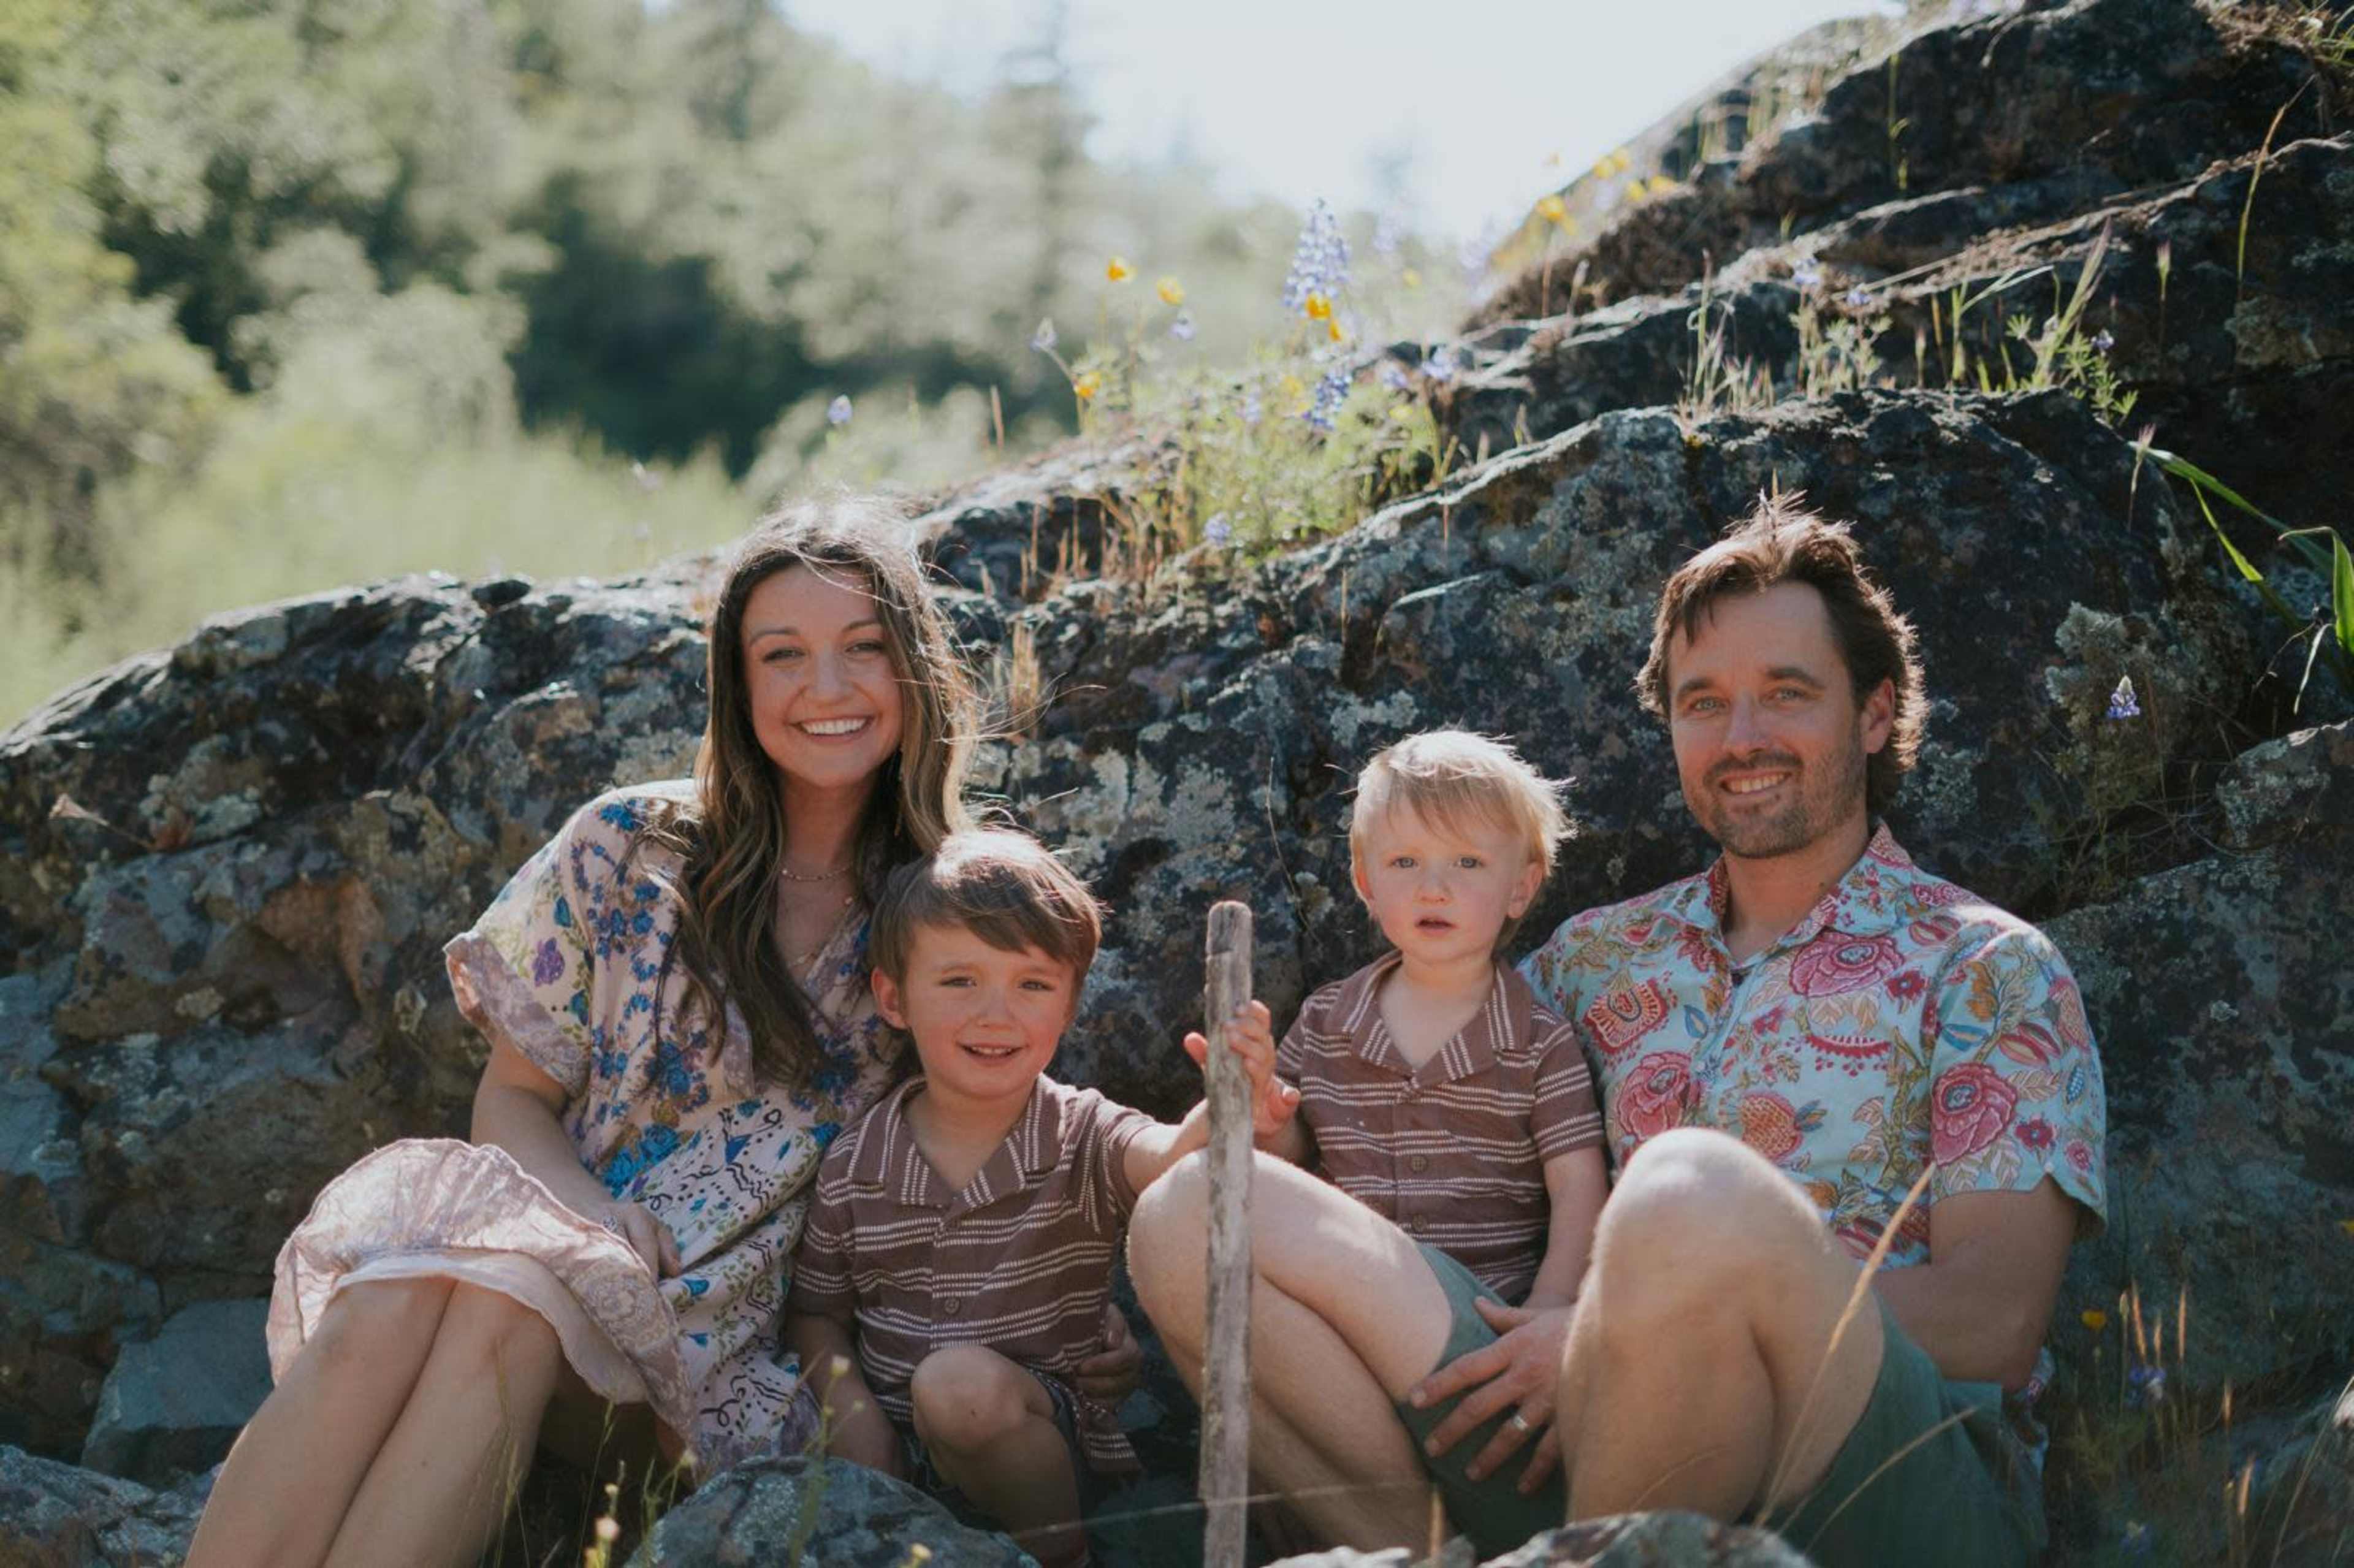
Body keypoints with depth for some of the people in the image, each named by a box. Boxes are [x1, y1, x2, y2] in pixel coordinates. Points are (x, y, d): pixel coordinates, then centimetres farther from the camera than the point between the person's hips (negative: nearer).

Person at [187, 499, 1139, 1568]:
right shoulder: (631, 848, 6)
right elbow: (515, 1097, 7)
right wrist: (604, 1231, -13)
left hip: (714, 1329, -1)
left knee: (506, 1299, -35)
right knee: (393, 1303, -35)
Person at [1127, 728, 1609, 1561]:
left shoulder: (1540, 1040, 11)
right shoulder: (1325, 1023, 20)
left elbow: (1579, 1192, 3)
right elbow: (1284, 1154, 22)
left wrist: (1551, 1313, -13)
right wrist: (1258, 1128, -2)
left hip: (1472, 1323, -4)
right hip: (1333, 1341, 4)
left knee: (1191, 1204, -27)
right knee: (1167, 1226, -28)